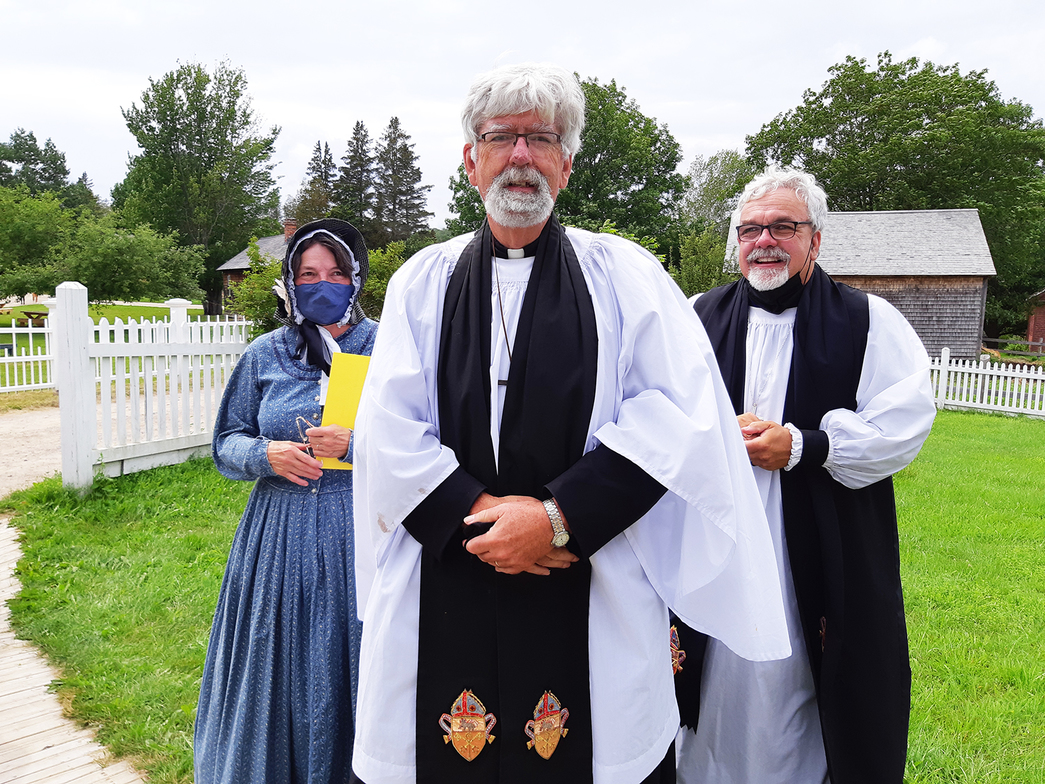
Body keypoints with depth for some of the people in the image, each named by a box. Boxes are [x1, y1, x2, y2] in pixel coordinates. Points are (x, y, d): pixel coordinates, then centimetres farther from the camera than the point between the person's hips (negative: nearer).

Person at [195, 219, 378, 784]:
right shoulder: (264, 355, 5)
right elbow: (226, 444, 10)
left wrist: (355, 446, -18)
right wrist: (266, 455, -11)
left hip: (363, 534, -2)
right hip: (282, 539, 2)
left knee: (353, 672, 8)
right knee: (280, 670, 12)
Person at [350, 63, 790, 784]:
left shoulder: (625, 274, 2)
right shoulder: (422, 282, 8)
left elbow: (675, 412, -9)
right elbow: (390, 427, 0)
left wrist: (559, 518, -16)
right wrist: (477, 510, -13)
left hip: (594, 594, -1)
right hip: (446, 598, 2)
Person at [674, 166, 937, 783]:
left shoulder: (869, 322, 1)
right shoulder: (700, 318, 6)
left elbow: (905, 422, -9)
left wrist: (802, 446, -17)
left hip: (828, 558, -1)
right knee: (725, 688, 13)